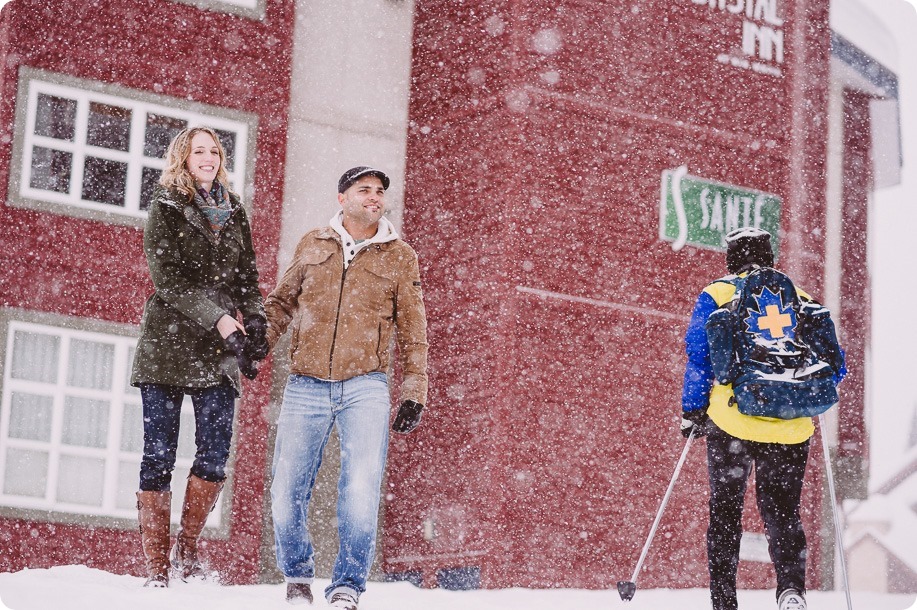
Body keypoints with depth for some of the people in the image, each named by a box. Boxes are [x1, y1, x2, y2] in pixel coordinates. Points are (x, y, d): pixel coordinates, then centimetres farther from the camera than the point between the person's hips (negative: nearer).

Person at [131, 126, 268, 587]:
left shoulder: (233, 213, 16)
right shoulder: (165, 209, 2)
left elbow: (246, 278, 17)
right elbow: (167, 277, -9)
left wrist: (256, 324, -2)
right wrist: (217, 317, -19)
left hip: (219, 350, 4)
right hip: (167, 344, -3)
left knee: (215, 458, -7)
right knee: (159, 456, -3)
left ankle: (186, 551, 11)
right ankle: (156, 569, 2)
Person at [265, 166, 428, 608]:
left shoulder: (400, 258, 8)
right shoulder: (312, 245, 11)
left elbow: (413, 332, 10)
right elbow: (282, 301, 20)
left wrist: (414, 394, 5)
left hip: (365, 388, -1)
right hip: (306, 386, 1)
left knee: (361, 493, -13)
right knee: (286, 491, 0)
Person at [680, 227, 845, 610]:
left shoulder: (716, 296, 2)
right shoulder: (802, 300, 8)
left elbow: (698, 359, -4)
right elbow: (835, 366, 8)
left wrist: (692, 412, 4)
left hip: (731, 423, -2)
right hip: (791, 430, 2)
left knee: (725, 511, 11)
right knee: (783, 513, 12)